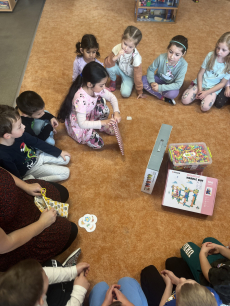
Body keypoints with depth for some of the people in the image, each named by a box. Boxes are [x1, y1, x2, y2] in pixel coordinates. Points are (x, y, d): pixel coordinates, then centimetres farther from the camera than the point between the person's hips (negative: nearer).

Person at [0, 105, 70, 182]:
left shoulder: (19, 135, -22)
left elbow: (36, 142, -6)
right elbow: (15, 177, -25)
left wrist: (59, 152, 1)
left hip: (37, 156, 6)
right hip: (30, 170, -5)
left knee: (66, 158, 9)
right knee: (65, 173, -8)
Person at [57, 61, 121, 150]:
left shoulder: (96, 88, -18)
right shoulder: (80, 98, -39)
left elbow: (112, 97, -6)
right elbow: (82, 124, -37)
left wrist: (116, 112, -21)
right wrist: (102, 122, -40)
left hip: (89, 115, 7)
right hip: (78, 125, -7)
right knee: (98, 144, -17)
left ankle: (103, 127, 10)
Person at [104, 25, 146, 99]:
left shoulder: (136, 58, -32)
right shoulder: (117, 48, -28)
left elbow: (137, 76, -21)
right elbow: (106, 64, -28)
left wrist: (140, 92, -11)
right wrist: (115, 57, -48)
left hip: (129, 75, -2)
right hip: (119, 69, 2)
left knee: (125, 93, -24)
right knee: (110, 67, -32)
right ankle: (113, 81, 2)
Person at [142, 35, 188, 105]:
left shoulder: (183, 65, -28)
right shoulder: (161, 57, -25)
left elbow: (178, 84, -27)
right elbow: (150, 69, -9)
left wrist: (160, 88, -34)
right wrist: (152, 82, -28)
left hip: (170, 85, -3)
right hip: (159, 79, 3)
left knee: (173, 93, -37)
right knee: (143, 79, -25)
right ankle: (163, 98, -19)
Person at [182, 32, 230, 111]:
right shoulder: (210, 55, -10)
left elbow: (222, 83, -8)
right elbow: (200, 73, -4)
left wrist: (206, 92, -16)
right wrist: (200, 89, -12)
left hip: (213, 88, -2)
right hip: (200, 83, 2)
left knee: (205, 107, -25)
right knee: (185, 100, -14)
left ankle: (205, 95, 6)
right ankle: (198, 93, 14)